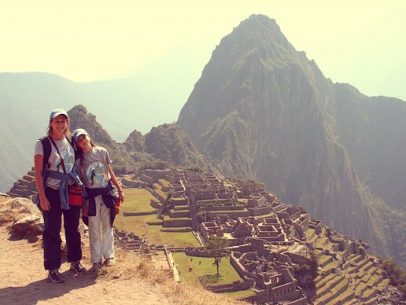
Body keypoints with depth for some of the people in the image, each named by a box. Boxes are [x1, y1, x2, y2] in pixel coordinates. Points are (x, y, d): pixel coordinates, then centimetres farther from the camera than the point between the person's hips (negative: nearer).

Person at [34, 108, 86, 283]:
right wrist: (42, 197, -14)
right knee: (52, 231, 1)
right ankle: (52, 270, 9)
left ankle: (75, 262, 30)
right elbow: (38, 173, -10)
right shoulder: (43, 144, -9)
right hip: (52, 192, -5)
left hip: (71, 191, 5)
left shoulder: (70, 142, 6)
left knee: (73, 228, 14)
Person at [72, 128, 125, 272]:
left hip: (107, 192, 1)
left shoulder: (102, 152, -1)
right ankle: (96, 260, 16)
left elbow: (110, 172, 7)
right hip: (91, 195, -1)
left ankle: (109, 255, 25)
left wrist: (120, 190, 8)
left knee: (108, 226, 10)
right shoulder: (78, 159, -5)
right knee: (94, 229, 5)